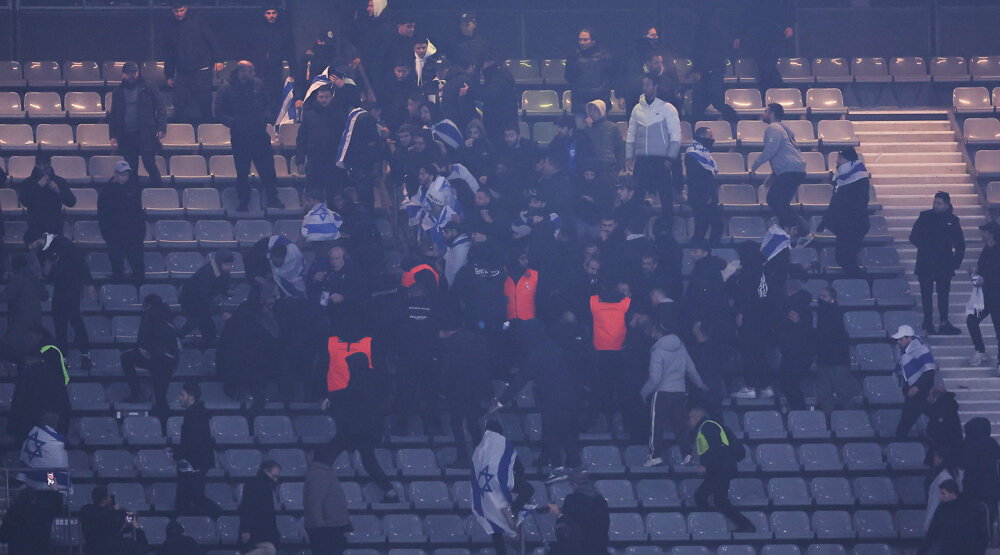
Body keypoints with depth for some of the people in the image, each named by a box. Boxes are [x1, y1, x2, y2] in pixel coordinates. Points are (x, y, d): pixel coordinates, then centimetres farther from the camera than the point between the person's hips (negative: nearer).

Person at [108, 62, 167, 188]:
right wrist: (113, 136, 7)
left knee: (150, 165, -10)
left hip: (146, 134, -3)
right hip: (126, 136, 3)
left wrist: (162, 128, -9)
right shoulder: (118, 92, 14)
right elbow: (112, 115, 17)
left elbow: (161, 108, 3)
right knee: (131, 169, 5)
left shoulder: (149, 87, 5)